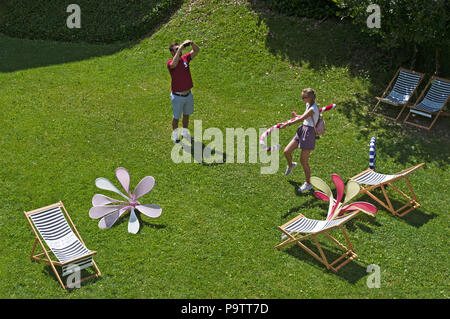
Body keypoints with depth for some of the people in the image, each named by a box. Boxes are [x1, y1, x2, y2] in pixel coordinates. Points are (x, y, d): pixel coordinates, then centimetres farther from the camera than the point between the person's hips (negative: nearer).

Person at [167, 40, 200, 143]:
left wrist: (191, 43, -26)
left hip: (188, 94, 5)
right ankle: (175, 135, 28)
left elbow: (197, 50, -5)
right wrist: (180, 47, -38)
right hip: (177, 96, -5)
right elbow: (174, 63, -40)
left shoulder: (185, 58, 0)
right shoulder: (170, 63, -16)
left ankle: (185, 133, 39)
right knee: (176, 117, 9)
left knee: (186, 115, 20)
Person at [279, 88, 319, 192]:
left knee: (303, 161, 0)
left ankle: (308, 183, 16)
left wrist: (287, 124, -24)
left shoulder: (313, 109, -19)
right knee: (287, 151, 3)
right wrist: (296, 115, 5)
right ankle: (291, 165, 36)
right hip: (302, 132, 8)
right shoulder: (308, 105, 10)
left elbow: (301, 119, -25)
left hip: (309, 133, -8)